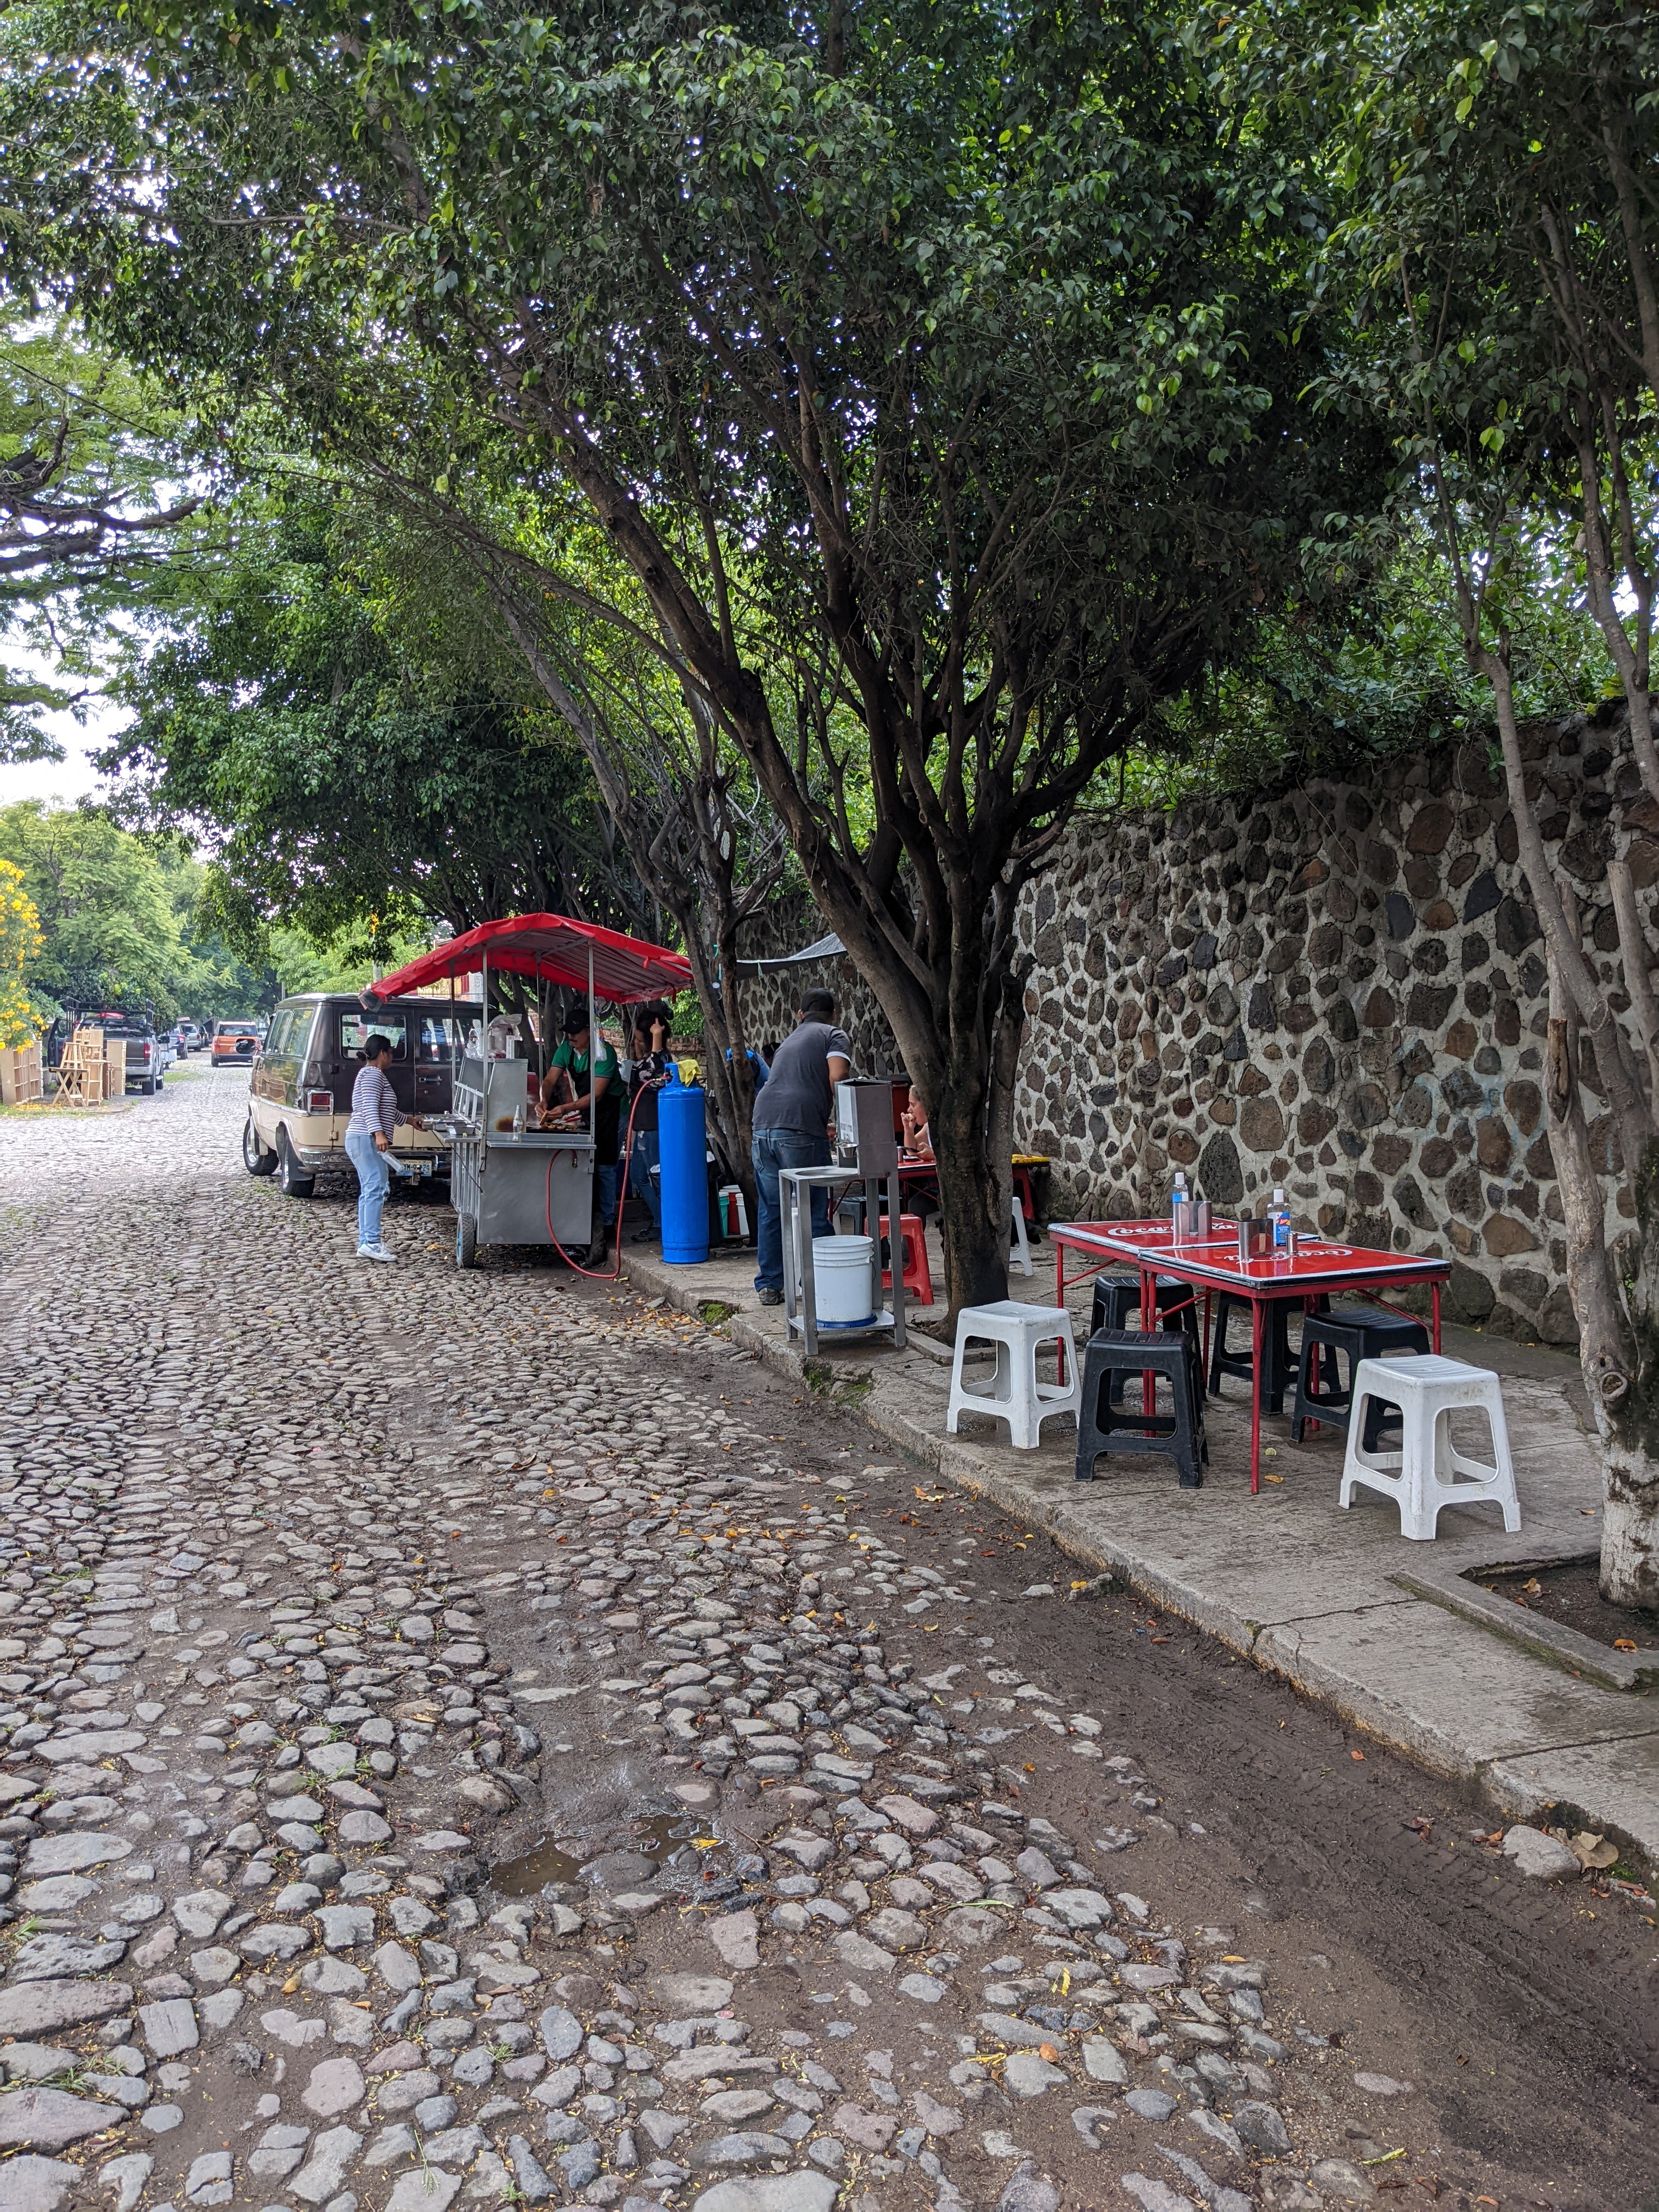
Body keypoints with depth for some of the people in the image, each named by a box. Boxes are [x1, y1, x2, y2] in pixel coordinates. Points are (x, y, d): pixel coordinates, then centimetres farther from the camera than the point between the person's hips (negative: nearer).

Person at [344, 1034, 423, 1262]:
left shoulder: (374, 1074, 25)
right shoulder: (372, 1073, -7)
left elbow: (386, 1111, 36)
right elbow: (370, 1107, -21)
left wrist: (409, 1120, 45)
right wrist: (379, 1134, -32)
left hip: (363, 1141, 11)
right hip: (366, 1140, -11)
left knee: (369, 1192, 8)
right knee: (376, 1188, -16)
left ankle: (365, 1244, 8)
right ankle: (371, 1243, -21)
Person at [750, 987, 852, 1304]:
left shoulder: (789, 1040, 30)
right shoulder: (834, 1035, 10)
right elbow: (837, 1079, -9)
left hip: (762, 1127, 6)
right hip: (800, 1130, -6)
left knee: (770, 1210, 15)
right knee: (813, 1213, 4)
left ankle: (769, 1286, 20)